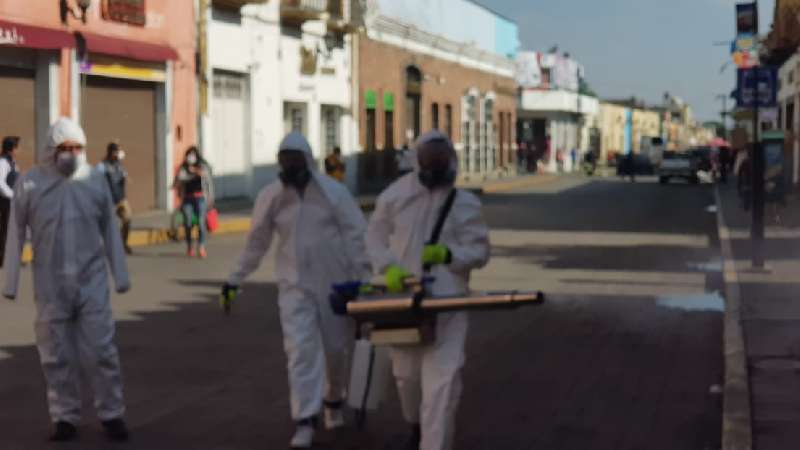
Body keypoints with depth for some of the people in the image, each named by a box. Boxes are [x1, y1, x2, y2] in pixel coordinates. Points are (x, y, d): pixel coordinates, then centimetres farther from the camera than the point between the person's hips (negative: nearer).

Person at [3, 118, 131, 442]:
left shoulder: (95, 181, 2)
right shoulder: (30, 184, -2)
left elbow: (110, 231, 8)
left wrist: (120, 275, 7)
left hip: (92, 283, 0)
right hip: (50, 287, 0)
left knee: (101, 351, 1)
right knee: (57, 356, 6)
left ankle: (111, 414, 12)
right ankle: (65, 418, 17)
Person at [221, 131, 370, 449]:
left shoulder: (334, 192, -8)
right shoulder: (271, 196, -1)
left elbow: (357, 236, -7)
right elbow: (257, 241, 8)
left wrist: (364, 279, -13)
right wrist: (236, 278, 9)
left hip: (335, 284, 0)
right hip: (295, 286, 1)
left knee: (337, 348, 11)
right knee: (301, 350, -10)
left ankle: (333, 401, 38)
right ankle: (305, 421, -8)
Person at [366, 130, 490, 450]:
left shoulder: (465, 204, -4)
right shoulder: (395, 195, 1)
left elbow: (480, 252, -3)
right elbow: (375, 236, 8)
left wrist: (446, 254, -22)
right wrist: (388, 267, -11)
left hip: (447, 303, -2)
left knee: (443, 380, -13)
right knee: (407, 373, 18)